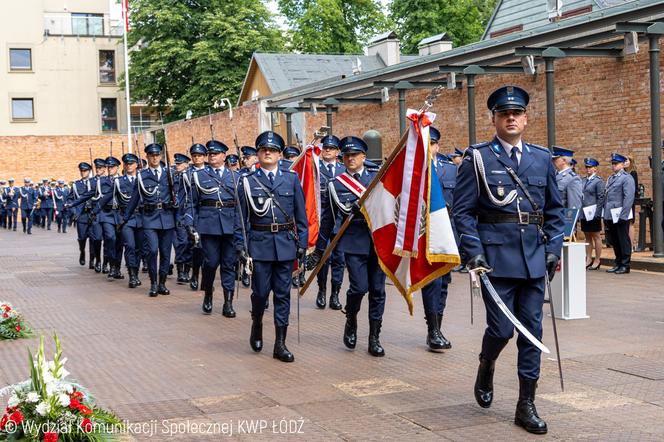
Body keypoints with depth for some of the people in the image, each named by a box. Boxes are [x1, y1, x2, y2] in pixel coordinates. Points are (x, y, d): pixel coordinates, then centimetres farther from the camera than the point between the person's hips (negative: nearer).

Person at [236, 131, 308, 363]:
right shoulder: (247, 182, 3)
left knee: (283, 294, 4)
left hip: (285, 243, 1)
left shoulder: (291, 179, 6)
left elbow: (301, 215, 7)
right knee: (261, 291, 0)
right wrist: (240, 245, -2)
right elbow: (242, 217, 4)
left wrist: (302, 243, 3)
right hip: (259, 243, -1)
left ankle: (280, 344, 10)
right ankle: (257, 325, 31)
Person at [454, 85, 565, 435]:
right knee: (501, 328, -3)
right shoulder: (477, 158, -1)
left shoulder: (542, 158, 11)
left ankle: (526, 405, 14)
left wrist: (553, 249, 6)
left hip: (534, 258, 4)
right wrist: (474, 252, -12)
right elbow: (463, 211, -4)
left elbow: (554, 209, 15)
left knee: (532, 330, 5)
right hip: (496, 257, -4)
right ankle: (486, 368, 31)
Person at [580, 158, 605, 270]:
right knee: (587, 237, 12)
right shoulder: (583, 180, 12)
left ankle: (597, 261, 7)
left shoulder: (598, 181, -7)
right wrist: (579, 212, 9)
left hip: (593, 213, -7)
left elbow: (601, 198, -11)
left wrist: (597, 213, -16)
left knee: (596, 237, 2)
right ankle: (588, 259, 18)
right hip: (584, 213, 7)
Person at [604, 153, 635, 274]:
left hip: (621, 216, -8)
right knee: (614, 241, 13)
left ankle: (625, 265, 5)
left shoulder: (627, 178, -7)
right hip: (610, 216, 8)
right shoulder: (610, 179, 18)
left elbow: (629, 198, -14)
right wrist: (605, 215, 14)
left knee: (623, 241, -1)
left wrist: (623, 215, -19)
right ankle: (618, 264, 22)